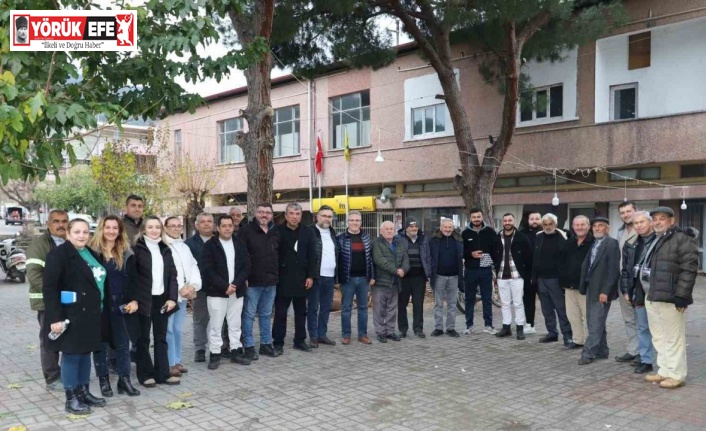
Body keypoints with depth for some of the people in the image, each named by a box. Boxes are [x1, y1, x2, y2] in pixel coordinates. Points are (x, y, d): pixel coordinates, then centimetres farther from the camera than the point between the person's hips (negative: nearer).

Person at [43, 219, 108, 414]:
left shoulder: (91, 254, 14)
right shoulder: (58, 254, -11)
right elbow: (49, 288, -16)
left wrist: (103, 311, 18)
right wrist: (55, 317, -22)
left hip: (91, 315, 8)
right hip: (71, 316, -8)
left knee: (85, 354, 14)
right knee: (71, 355, 0)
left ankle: (84, 392, 25)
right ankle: (71, 398, 10)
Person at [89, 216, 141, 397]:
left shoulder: (127, 253, 6)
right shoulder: (92, 250, -3)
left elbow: (132, 280, 7)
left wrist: (134, 300, -5)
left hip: (121, 305, 2)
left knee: (123, 343, 6)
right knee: (100, 344, 8)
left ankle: (124, 379, 15)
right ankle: (104, 380, 19)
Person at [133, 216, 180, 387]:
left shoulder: (165, 250, 10)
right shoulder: (137, 249, -4)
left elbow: (172, 275, 8)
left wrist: (172, 297, -2)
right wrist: (133, 299, -14)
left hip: (162, 299, 5)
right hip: (144, 300, -5)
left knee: (161, 337, 9)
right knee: (143, 338, 4)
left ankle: (162, 373, 15)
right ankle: (145, 374, 13)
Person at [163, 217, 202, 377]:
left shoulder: (185, 247, 18)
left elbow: (193, 267, 14)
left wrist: (193, 285, -3)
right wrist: (179, 288, -13)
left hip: (184, 294, 6)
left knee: (178, 329, 11)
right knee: (168, 329, -6)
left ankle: (177, 360, 19)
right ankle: (170, 363, 1)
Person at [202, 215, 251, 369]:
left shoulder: (240, 244, 8)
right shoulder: (210, 245, -3)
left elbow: (246, 266, 3)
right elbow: (208, 270, -10)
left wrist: (235, 284, -11)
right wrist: (225, 286, -17)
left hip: (237, 291, 4)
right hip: (216, 292, -3)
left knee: (235, 324, 11)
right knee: (216, 325, 1)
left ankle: (236, 351, 20)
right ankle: (215, 354, 10)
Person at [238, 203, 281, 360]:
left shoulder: (275, 232, 11)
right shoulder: (246, 230, -7)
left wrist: (277, 275, 13)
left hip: (271, 282, 6)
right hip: (252, 281, -5)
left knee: (266, 314, 14)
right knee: (249, 315, 2)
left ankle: (266, 344, 23)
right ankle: (248, 346, 10)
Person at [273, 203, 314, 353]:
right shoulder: (278, 231, -6)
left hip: (301, 278, 4)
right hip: (283, 279, -4)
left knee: (301, 312, 12)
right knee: (281, 312, 3)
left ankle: (300, 340, 23)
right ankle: (278, 342, 12)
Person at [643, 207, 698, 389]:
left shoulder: (683, 240, -8)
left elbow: (689, 270, -15)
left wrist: (681, 296, -19)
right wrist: (641, 294, 20)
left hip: (670, 299, -8)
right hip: (652, 298, 8)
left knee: (674, 339, 0)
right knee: (659, 338, 15)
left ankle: (676, 375, 9)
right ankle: (664, 371, 25)